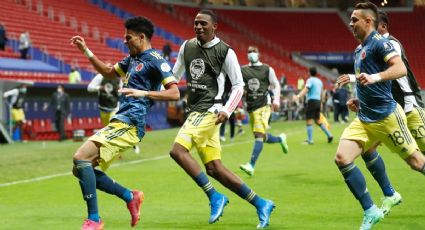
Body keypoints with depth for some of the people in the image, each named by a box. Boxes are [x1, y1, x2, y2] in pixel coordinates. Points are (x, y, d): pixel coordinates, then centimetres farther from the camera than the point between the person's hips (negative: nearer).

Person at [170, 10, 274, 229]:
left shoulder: (225, 52, -5)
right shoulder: (187, 47, 12)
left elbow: (238, 85, -1)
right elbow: (174, 75, 23)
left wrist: (227, 110, -13)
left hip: (209, 110, -7)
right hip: (195, 110, 7)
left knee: (178, 150, -23)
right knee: (214, 168, 3)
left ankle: (215, 197, -15)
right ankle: (260, 204, 10)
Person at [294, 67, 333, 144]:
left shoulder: (310, 80, -7)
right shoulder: (319, 81, 16)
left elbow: (306, 89, -24)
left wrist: (298, 96, -37)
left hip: (311, 101, -8)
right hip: (318, 101, 8)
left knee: (309, 121, -4)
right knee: (318, 120, 19)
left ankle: (310, 140, -7)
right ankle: (329, 135, 16)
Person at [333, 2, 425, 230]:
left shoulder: (379, 42, -11)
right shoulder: (359, 49, 15)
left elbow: (400, 68, -25)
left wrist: (375, 77, -40)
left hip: (386, 117, -8)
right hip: (364, 119, 8)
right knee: (342, 158, -8)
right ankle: (370, 211, -1)